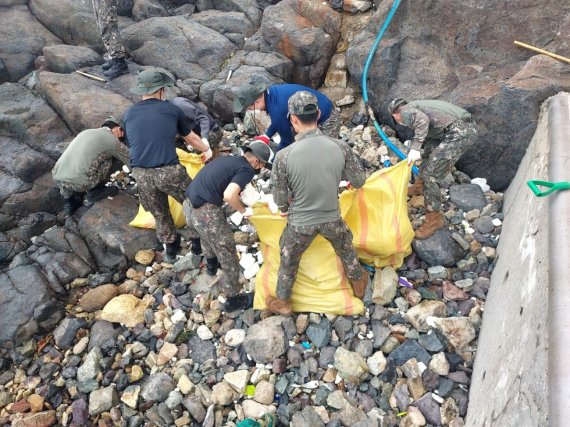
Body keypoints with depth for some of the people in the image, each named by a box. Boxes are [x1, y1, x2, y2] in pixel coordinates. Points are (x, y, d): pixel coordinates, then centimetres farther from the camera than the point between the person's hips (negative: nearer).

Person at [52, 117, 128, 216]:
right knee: (108, 158, 11)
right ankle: (94, 192, 13)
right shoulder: (113, 142, 3)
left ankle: (68, 199, 29)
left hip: (57, 178, 6)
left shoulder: (86, 132, 22)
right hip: (79, 184, -6)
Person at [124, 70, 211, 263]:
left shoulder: (129, 114, 13)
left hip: (141, 174, 4)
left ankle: (171, 248, 39)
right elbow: (191, 139, 18)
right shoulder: (171, 109, 6)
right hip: (169, 172, -3)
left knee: (159, 214, 24)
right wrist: (207, 150, 38)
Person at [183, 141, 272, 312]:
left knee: (206, 233, 39)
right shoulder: (247, 169, -7)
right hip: (205, 212, -9)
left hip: (189, 205, 9)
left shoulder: (227, 158, 17)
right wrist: (244, 210, -4)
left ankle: (211, 264, 62)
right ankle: (233, 299, 23)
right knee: (228, 257, 8)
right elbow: (229, 195, -23)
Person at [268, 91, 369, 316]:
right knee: (346, 249, 32)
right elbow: (359, 181, -3)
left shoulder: (284, 156, -23)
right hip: (332, 218, 2)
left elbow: (280, 200, -11)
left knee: (288, 262, 26)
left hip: (300, 223, -1)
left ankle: (282, 302, 47)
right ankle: (358, 282, 57)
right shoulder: (340, 147, -17)